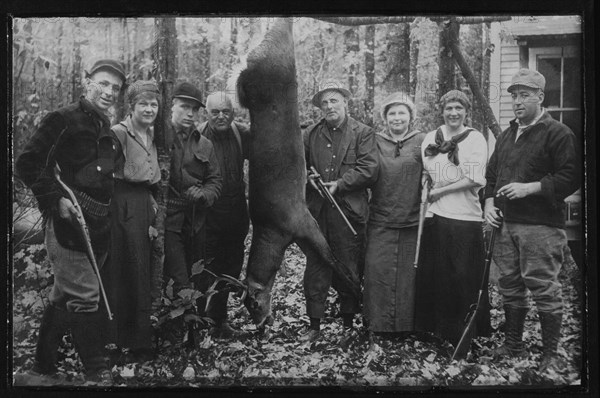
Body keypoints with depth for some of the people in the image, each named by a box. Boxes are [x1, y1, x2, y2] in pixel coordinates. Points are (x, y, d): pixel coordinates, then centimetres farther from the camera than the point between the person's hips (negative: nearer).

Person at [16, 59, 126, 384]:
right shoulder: (63, 120, -8)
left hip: (98, 226, 8)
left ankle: (44, 363, 27)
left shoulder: (106, 129, 16)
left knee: (64, 295, 15)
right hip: (69, 222, -8)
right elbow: (28, 164, -13)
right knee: (84, 296, -7)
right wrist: (56, 199, -20)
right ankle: (96, 370, 2)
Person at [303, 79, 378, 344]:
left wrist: (339, 184, -13)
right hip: (317, 213, 3)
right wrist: (308, 178, -4)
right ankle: (314, 325, 15)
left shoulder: (362, 133, 3)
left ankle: (348, 325, 20)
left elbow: (369, 169, -7)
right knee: (314, 271, 3)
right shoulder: (310, 135, 13)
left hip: (349, 212, -3)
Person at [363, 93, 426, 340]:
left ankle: (408, 324, 17)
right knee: (378, 272, -2)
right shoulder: (375, 142, 8)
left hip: (413, 221, -1)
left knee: (409, 274, 4)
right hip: (381, 221, 1)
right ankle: (379, 324, 9)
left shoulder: (423, 142, 4)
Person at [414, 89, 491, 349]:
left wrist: (439, 191, -9)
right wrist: (425, 196, 1)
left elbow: (475, 180, -11)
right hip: (435, 215, 4)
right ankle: (436, 326, 24)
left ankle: (464, 332, 16)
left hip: (465, 218, -4)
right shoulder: (431, 138, 11)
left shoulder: (475, 139, -3)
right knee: (431, 274, 8)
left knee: (464, 277, 1)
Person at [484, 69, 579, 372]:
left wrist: (530, 188, -18)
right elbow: (491, 175, 25)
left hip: (541, 226, -7)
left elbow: (571, 177, -13)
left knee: (544, 290, -4)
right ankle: (513, 345, 27)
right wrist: (490, 204, 9)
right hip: (506, 224, 7)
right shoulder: (506, 136, 18)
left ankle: (550, 354, 8)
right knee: (509, 287, 13)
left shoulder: (558, 133, -5)